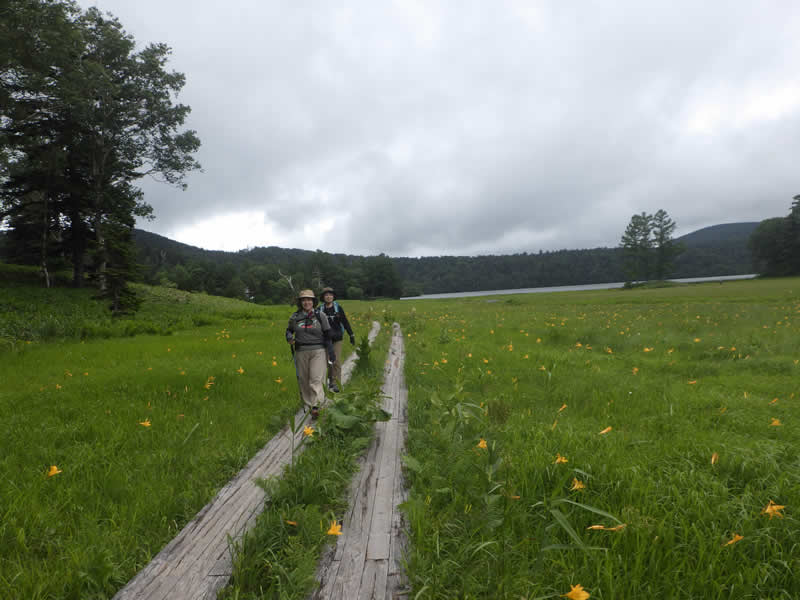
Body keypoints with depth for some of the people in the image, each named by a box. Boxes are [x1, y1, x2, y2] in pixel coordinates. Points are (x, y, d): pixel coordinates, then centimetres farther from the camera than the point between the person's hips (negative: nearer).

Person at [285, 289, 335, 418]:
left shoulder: (320, 315, 1)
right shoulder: (295, 316, 4)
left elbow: (327, 335, 3)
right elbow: (289, 330, 18)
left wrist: (331, 352, 1)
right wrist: (289, 337, -6)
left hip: (318, 351, -2)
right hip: (301, 352, 3)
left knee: (316, 379, -12)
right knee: (303, 379, 9)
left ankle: (315, 406, -17)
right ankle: (307, 404, 23)